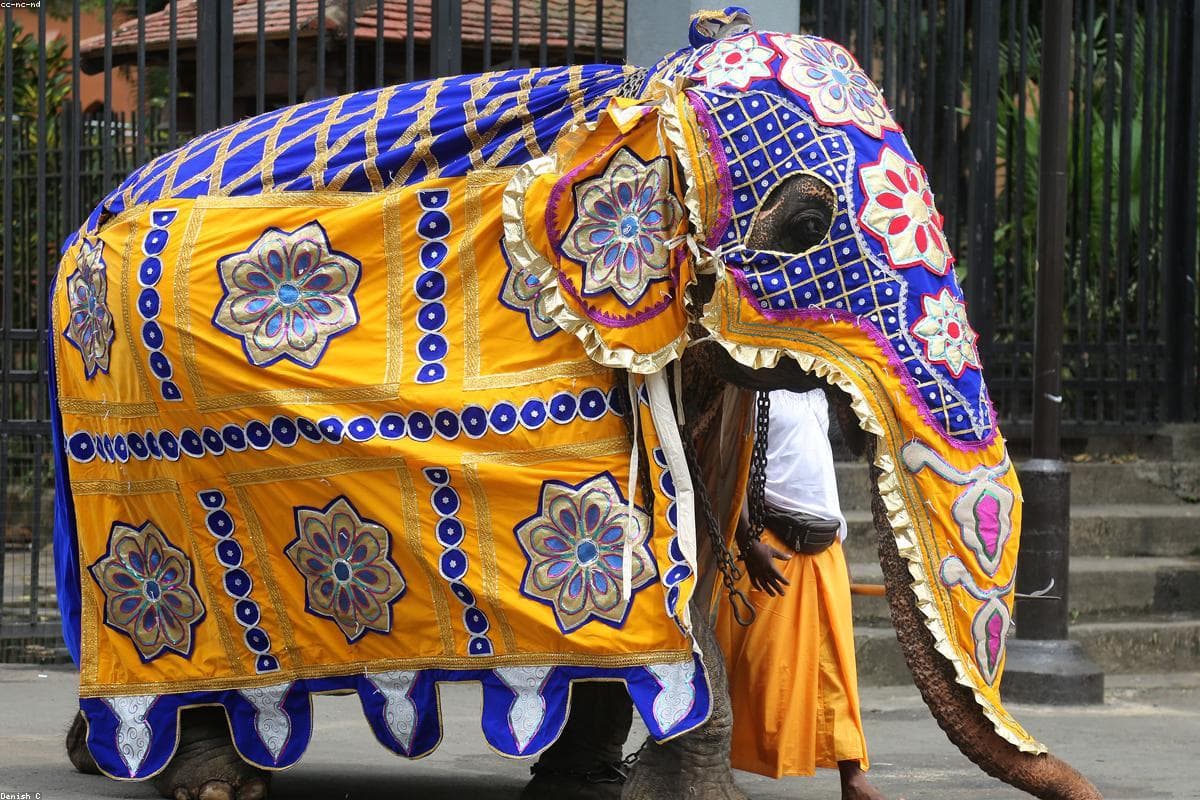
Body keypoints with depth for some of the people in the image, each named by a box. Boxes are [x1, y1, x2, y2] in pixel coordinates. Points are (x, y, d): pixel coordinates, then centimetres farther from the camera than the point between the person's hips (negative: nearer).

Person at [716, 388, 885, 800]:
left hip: (823, 545, 7)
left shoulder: (817, 391, 16)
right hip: (772, 545, -7)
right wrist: (749, 544, -19)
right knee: (760, 659, -5)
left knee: (833, 658, 3)